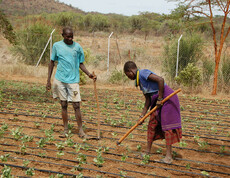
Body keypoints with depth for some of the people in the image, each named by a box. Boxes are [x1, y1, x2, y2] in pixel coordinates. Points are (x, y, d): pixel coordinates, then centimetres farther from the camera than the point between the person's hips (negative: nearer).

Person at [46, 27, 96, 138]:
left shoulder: (77, 47, 3)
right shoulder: (57, 46, 3)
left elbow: (81, 64, 9)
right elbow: (52, 63, 9)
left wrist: (89, 74, -8)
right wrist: (48, 80, 5)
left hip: (73, 80, -1)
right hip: (60, 80, 1)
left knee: (76, 105, -3)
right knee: (63, 105, 7)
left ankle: (80, 130, 9)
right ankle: (65, 130, 18)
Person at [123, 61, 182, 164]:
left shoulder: (143, 73, -15)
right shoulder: (139, 81, 13)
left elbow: (160, 80, -27)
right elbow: (148, 100, 14)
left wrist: (160, 98, -21)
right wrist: (142, 115, 11)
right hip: (158, 101, 10)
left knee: (167, 124, -8)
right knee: (152, 123, 12)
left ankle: (169, 156, -4)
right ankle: (148, 151, 22)